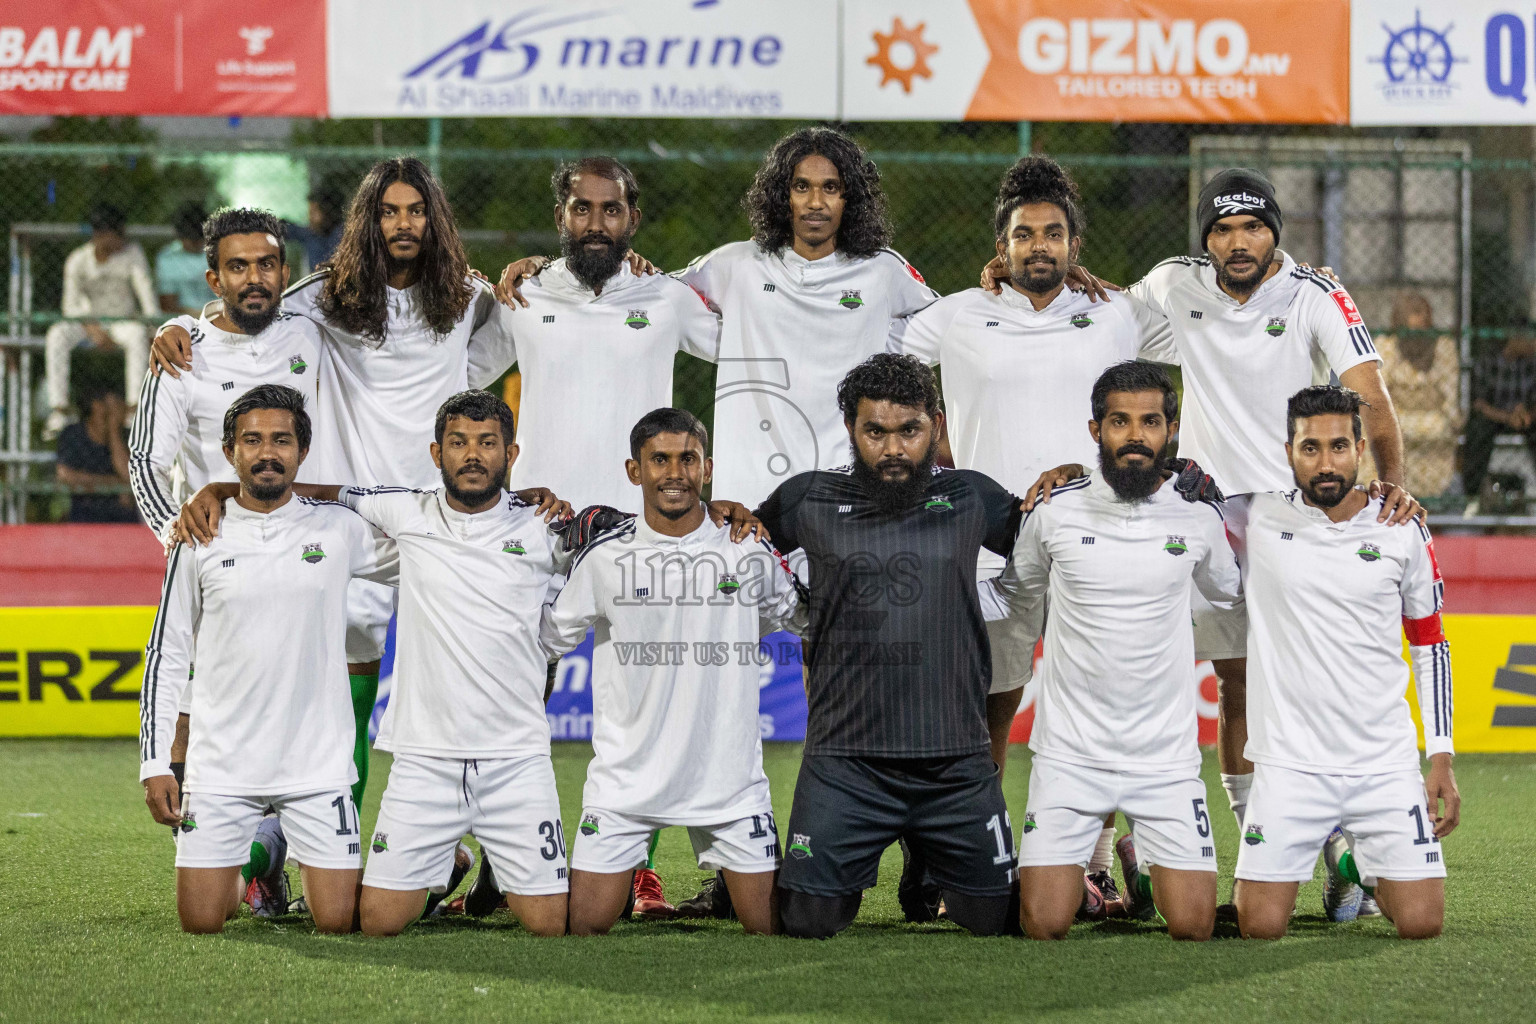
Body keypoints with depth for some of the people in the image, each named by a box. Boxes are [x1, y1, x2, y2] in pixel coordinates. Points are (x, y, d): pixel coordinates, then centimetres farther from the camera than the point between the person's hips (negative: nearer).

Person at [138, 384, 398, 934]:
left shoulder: (340, 528, 2)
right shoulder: (200, 539, 2)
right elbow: (166, 656, 6)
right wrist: (154, 763, -1)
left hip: (318, 764, 0)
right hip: (221, 762, 0)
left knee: (337, 920, -5)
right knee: (201, 922, -2)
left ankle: (316, 871, 30)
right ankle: (234, 883, 33)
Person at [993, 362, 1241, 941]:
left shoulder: (1199, 517, 1)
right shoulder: (1054, 512, -3)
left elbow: (1232, 594, 23)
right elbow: (1015, 594, 18)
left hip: (1166, 755, 1)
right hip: (1070, 751, -1)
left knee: (1193, 925, -7)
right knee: (1045, 925, -10)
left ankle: (1144, 860, 27)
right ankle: (1073, 866, 26)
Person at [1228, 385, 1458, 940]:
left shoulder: (1402, 533, 2)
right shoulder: (1256, 520, -3)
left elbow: (1430, 648, 10)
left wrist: (1441, 757, 5)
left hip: (1386, 763, 1)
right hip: (1290, 763, -1)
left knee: (1421, 923, -8)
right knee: (1261, 925, -10)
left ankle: (1352, 854, 26)